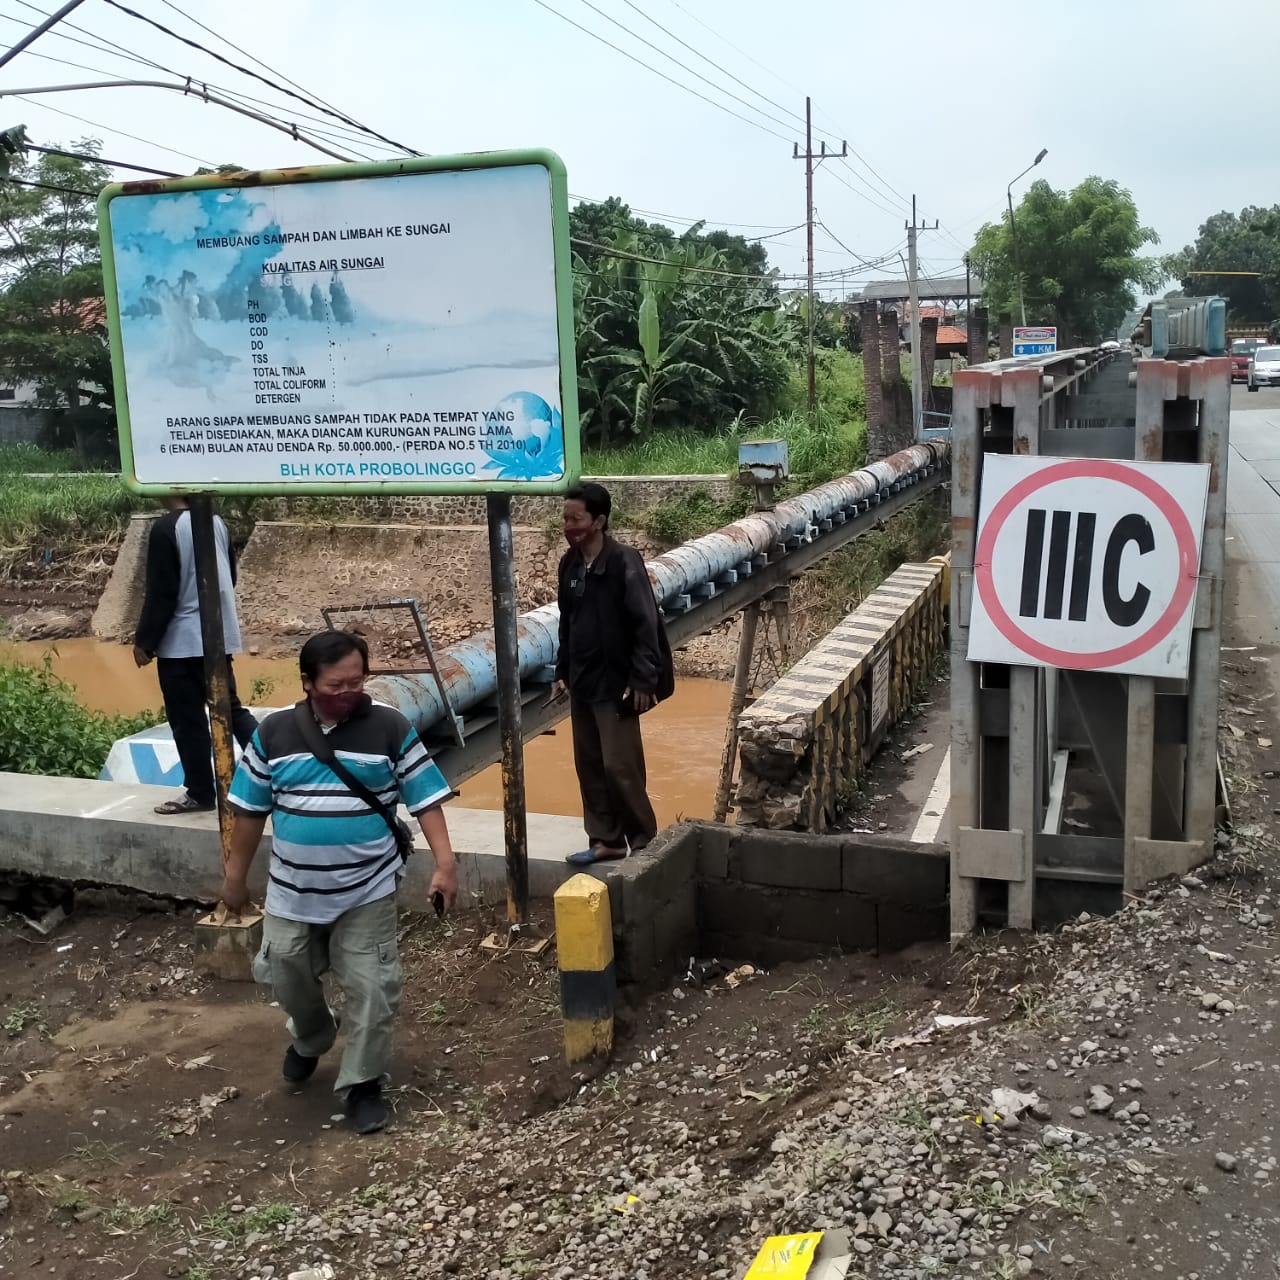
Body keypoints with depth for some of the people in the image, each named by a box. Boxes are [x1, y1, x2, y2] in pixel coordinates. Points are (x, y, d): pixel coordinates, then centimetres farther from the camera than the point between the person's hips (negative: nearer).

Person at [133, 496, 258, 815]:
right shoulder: (216, 522, 6)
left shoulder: (166, 528, -16)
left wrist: (144, 641, -9)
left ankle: (200, 793, 12)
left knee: (188, 720, 4)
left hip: (182, 641, -7)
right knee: (230, 706, 16)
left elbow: (161, 593, -17)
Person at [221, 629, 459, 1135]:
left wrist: (445, 863, -18)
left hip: (367, 891, -2)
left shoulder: (390, 729, -11)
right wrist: (236, 874, 9)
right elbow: (251, 809, 5)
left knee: (371, 988, 0)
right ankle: (310, 1039, 47)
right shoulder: (273, 733, -5)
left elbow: (426, 800, -9)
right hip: (292, 891, 3)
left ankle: (363, 1082, 19)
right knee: (286, 977, 16)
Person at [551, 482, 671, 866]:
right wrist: (562, 672, 15)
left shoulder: (624, 562, -15)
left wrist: (642, 681, -19)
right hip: (582, 683, 7)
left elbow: (646, 624, -16)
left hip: (616, 684, -7)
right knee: (589, 766, 11)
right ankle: (606, 839, 23)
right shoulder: (569, 564, 6)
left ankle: (645, 843, 10)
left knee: (620, 767, -5)